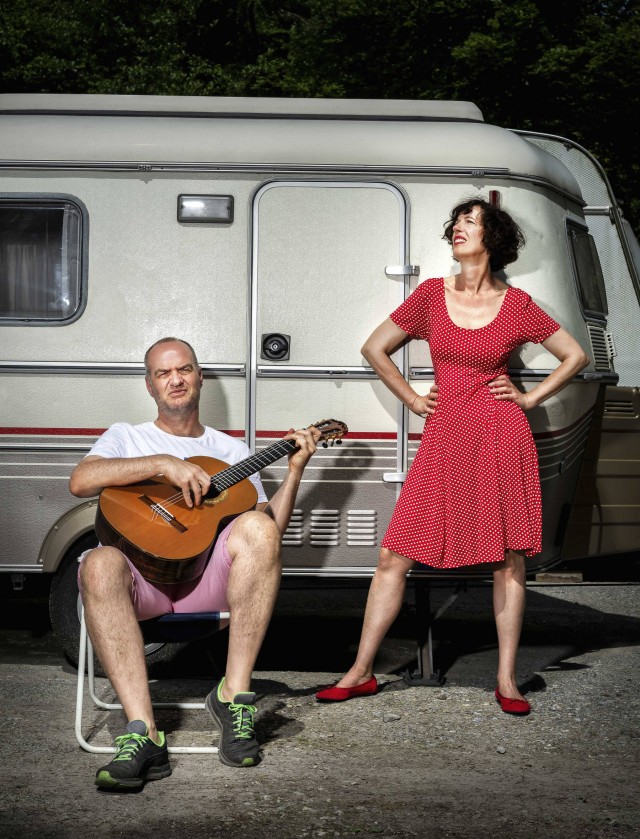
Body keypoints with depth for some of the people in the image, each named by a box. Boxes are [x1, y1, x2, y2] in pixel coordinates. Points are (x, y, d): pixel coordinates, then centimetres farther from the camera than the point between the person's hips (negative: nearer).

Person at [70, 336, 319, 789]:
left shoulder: (232, 450, 25)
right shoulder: (126, 437, 20)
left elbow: (271, 530, 16)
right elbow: (81, 481, -5)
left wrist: (295, 470, 5)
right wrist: (165, 463, -11)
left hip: (209, 577, 1)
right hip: (140, 574, -1)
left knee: (258, 527, -31)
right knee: (100, 564, -37)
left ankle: (234, 696, -27)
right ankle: (143, 734, -42)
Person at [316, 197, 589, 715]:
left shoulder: (516, 304, 1)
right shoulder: (432, 295, 5)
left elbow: (575, 356, 10)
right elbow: (375, 349, 15)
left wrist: (531, 398, 3)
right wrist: (412, 400, 9)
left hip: (502, 437, -1)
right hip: (444, 438, 2)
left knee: (510, 559, 4)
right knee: (394, 556, 0)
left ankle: (507, 680, 15)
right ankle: (361, 673, 10)